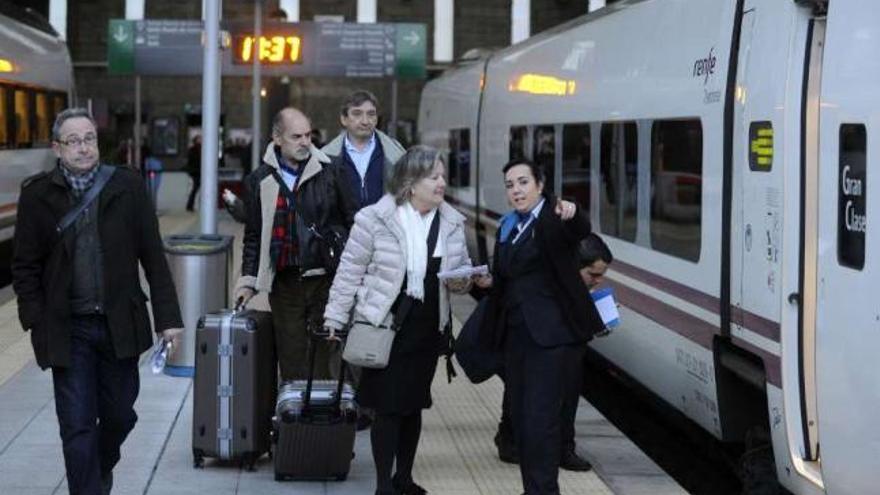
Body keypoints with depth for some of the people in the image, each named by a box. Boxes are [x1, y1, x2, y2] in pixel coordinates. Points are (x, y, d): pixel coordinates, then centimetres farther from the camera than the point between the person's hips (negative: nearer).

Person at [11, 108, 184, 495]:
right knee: (77, 426, -3)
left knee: (119, 415, 14)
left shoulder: (128, 186, 0)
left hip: (119, 324, 2)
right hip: (67, 329, -2)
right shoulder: (37, 194, -2)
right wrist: (36, 322, -6)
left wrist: (168, 317, -2)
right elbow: (24, 267, 2)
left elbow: (153, 257, 1)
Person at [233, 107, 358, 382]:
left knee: (323, 361, 1)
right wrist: (248, 280, 7)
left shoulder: (328, 174, 2)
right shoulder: (259, 181, 7)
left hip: (325, 281, -1)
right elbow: (253, 236, 13)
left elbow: (353, 221, 5)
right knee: (291, 364, 3)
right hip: (284, 284, 1)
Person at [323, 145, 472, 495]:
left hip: (428, 328, 5)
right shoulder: (375, 219, -11)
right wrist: (335, 318, -5)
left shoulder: (451, 223, 3)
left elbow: (463, 267, 15)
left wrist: (461, 281, -9)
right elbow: (350, 271, -5)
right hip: (385, 325, -5)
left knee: (413, 404, 13)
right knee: (387, 406, -3)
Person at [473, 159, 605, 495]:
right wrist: (489, 281, 2)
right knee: (521, 418, 10)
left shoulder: (554, 216, -7)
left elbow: (581, 230, -29)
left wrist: (572, 214, -51)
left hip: (553, 334, -8)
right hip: (516, 333, 8)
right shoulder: (508, 226, 15)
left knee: (541, 420, -11)